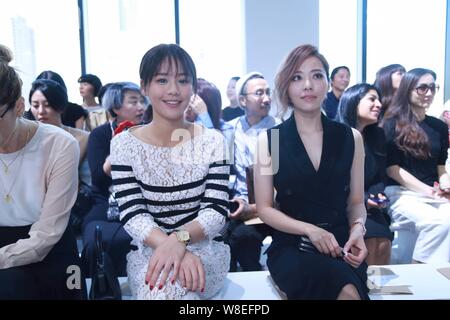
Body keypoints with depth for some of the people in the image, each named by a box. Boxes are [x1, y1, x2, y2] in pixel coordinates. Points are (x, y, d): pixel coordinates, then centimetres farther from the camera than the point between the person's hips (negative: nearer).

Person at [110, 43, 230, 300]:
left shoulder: (212, 141, -1)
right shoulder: (124, 144, -2)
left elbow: (217, 211, -7)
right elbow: (133, 215, -9)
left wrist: (179, 239, -28)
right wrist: (167, 246, -28)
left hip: (206, 249, 0)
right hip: (149, 252, 1)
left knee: (169, 285, -32)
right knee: (160, 285, -33)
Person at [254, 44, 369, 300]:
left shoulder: (351, 138, 6)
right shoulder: (269, 140, 0)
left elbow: (356, 200, 11)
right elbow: (265, 209, 0)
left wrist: (358, 228, -11)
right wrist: (309, 230, -14)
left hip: (340, 245, 2)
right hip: (291, 247, -2)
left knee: (348, 289, -31)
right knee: (346, 289, -30)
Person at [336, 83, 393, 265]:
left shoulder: (378, 136, 12)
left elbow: (380, 178, 15)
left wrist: (377, 196, -8)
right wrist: (361, 200, -17)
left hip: (368, 208, 5)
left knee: (383, 242, -22)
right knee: (371, 241, -27)